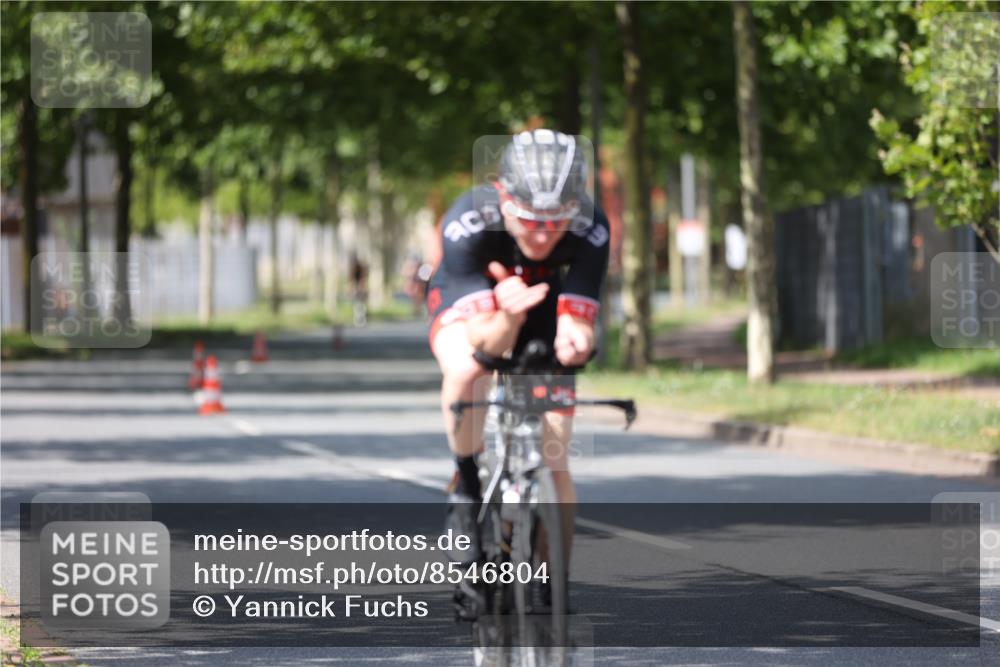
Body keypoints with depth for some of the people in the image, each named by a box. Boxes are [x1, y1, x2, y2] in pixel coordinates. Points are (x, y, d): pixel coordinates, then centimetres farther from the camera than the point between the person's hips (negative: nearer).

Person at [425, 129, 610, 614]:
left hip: (543, 308, 2)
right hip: (470, 303, -2)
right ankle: (467, 489, -12)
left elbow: (575, 329, -33)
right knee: (467, 372, -37)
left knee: (553, 463, -6)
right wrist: (507, 317, -62)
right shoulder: (467, 223, -38)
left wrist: (575, 342, -56)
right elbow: (484, 342, -40)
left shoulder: (589, 229, -33)